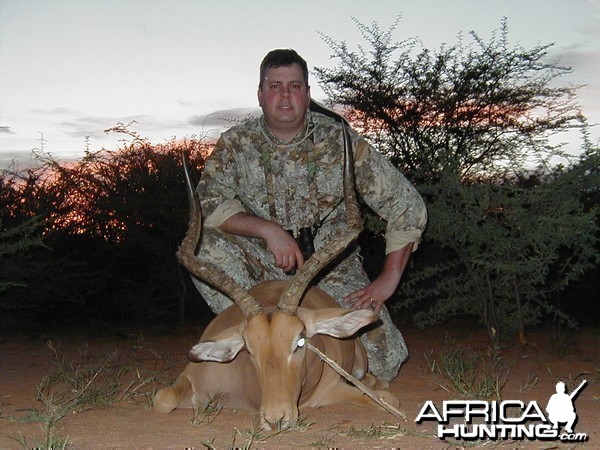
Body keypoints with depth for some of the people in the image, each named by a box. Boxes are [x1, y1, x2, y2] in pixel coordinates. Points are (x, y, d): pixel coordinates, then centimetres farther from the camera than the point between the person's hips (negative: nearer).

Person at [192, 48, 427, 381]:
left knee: (383, 361, -19)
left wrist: (388, 280, -12)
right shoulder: (236, 143, -3)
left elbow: (407, 206, -7)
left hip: (333, 272, 0)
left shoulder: (339, 141, -8)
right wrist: (267, 229, -29)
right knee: (204, 244, -27)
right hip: (263, 270, 1)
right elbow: (207, 204, -16)